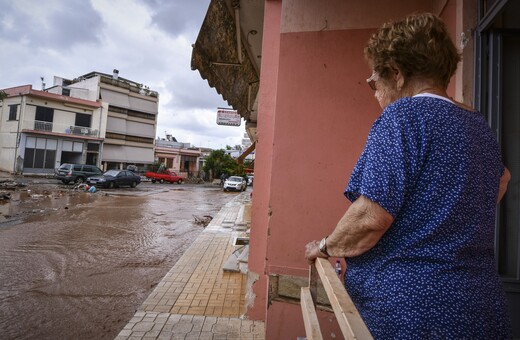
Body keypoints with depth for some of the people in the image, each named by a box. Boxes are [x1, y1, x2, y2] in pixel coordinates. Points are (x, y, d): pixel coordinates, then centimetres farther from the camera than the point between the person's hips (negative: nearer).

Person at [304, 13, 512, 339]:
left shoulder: (403, 115, -17)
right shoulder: (480, 125, 9)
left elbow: (371, 217, -24)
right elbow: (501, 177, 30)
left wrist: (326, 247, -9)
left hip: (410, 312, -8)